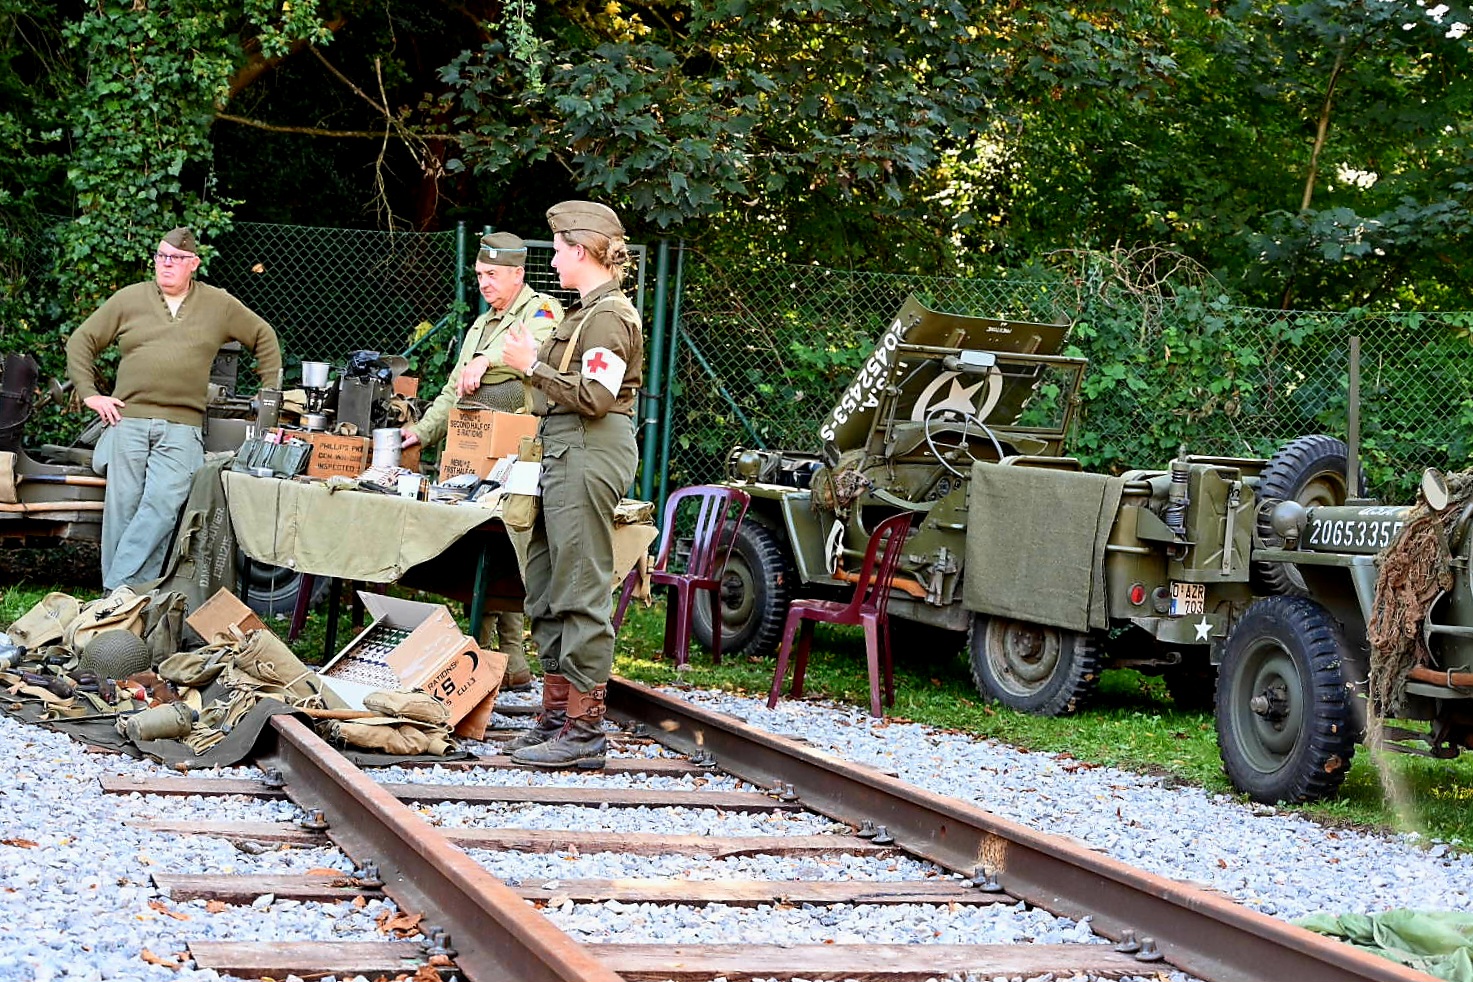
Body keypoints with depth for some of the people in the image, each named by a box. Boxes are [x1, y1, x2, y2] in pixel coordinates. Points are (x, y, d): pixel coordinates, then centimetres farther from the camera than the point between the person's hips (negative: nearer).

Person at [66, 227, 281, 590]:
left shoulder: (219, 305, 11)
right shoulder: (129, 299, 10)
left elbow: (264, 338, 21)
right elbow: (81, 342, 15)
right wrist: (89, 394, 6)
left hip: (182, 427, 0)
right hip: (127, 420, 0)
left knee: (162, 505, -15)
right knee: (122, 506, -2)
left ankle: (119, 589, -13)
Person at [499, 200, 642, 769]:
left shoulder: (609, 316, -12)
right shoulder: (588, 310, 20)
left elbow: (594, 398, -21)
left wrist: (535, 365, -13)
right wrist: (536, 361, 14)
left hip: (589, 458, -11)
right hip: (566, 457, 11)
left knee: (581, 593, -8)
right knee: (547, 591, 14)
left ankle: (585, 732, -5)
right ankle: (556, 715, 22)